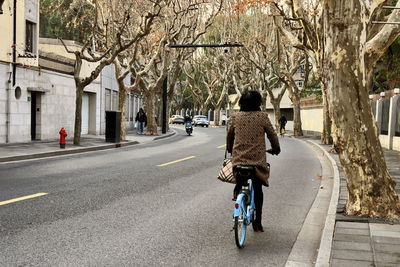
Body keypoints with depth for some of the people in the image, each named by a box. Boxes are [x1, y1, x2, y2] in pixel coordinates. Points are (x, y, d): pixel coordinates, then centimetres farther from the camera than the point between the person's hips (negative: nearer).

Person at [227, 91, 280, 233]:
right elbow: (272, 134, 4)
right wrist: (276, 149, 23)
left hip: (238, 157, 2)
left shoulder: (236, 117, 4)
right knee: (257, 190, 13)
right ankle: (257, 222, 15)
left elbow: (230, 135, 16)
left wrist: (230, 149, 35)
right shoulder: (262, 116, -3)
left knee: (239, 180, 34)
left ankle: (237, 190, 6)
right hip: (258, 158, -1)